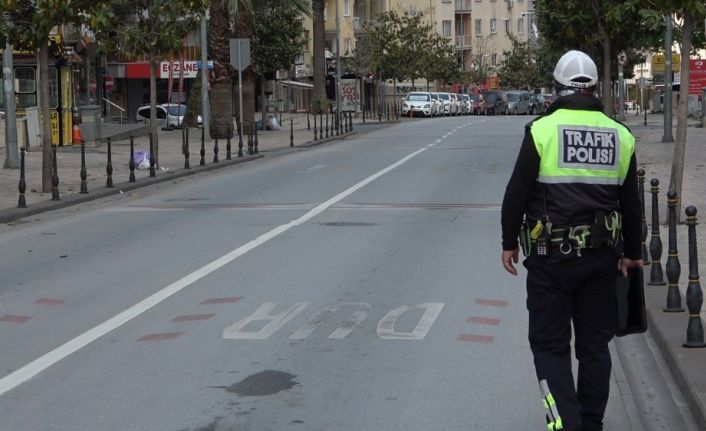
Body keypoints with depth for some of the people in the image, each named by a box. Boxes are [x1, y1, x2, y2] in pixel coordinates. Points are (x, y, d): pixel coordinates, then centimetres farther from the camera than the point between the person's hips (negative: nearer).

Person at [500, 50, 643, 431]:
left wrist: (509, 242, 5)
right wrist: (631, 252, 22)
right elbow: (631, 204, 12)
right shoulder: (620, 136, 4)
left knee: (550, 344, 3)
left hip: (551, 257, -4)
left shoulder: (542, 129, -9)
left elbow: (517, 194, -7)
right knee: (594, 343, 15)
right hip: (602, 258, 4)